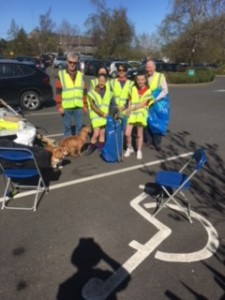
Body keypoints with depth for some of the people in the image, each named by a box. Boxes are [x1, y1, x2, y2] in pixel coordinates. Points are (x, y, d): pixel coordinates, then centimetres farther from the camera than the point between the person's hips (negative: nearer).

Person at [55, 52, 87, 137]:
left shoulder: (80, 75, 9)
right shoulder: (61, 74, 0)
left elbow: (84, 91, 11)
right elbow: (58, 92, -2)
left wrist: (85, 105, 7)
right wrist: (59, 106, -8)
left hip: (78, 107, 2)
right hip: (66, 107, -2)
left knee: (79, 126, 8)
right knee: (67, 127, 8)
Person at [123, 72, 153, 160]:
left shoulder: (148, 91, -2)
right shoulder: (133, 88, 8)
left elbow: (143, 104, -9)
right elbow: (130, 100, 13)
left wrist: (131, 108, -16)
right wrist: (129, 109, -4)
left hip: (141, 113, -2)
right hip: (131, 113, 3)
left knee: (139, 134, 3)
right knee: (127, 133, -4)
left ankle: (139, 151, 19)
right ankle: (129, 148, 20)